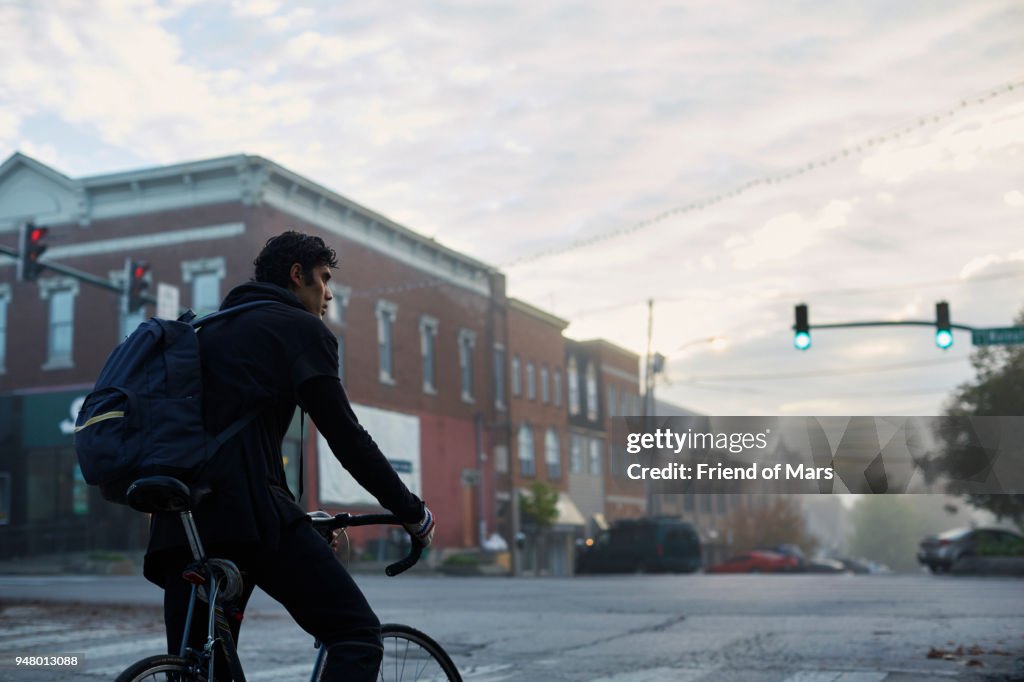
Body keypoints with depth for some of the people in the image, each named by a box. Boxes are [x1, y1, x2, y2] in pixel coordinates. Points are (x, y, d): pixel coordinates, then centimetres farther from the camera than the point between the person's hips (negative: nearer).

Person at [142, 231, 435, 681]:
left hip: (182, 515, 8)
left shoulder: (211, 330, 30)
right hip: (249, 508, -8)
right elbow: (345, 435, -1)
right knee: (357, 635, -2)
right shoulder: (301, 327, 6)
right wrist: (412, 512, 8)